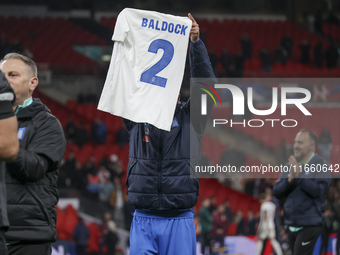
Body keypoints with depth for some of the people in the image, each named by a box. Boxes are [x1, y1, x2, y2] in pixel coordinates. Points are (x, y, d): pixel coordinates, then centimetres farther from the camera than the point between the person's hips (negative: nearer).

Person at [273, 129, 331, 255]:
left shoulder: (321, 165, -7)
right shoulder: (291, 164, 12)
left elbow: (319, 191, -20)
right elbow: (277, 192, 8)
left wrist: (298, 175, -21)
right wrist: (290, 179, -11)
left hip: (309, 226, -7)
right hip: (292, 225, 7)